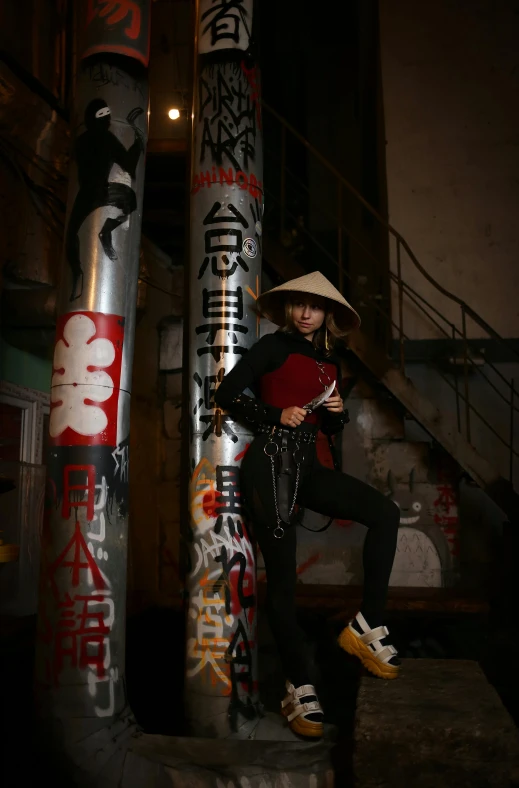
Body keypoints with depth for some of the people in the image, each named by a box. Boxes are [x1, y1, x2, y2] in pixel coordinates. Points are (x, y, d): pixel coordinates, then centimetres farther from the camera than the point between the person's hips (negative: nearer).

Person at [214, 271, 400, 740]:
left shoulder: (330, 362, 17)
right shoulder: (275, 347, 0)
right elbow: (227, 394, -7)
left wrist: (338, 413, 2)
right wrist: (276, 416, -13)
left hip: (307, 466, 7)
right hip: (270, 464, -6)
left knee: (385, 512, -6)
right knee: (282, 577, -4)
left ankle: (367, 627, -1)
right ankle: (300, 688, 7)